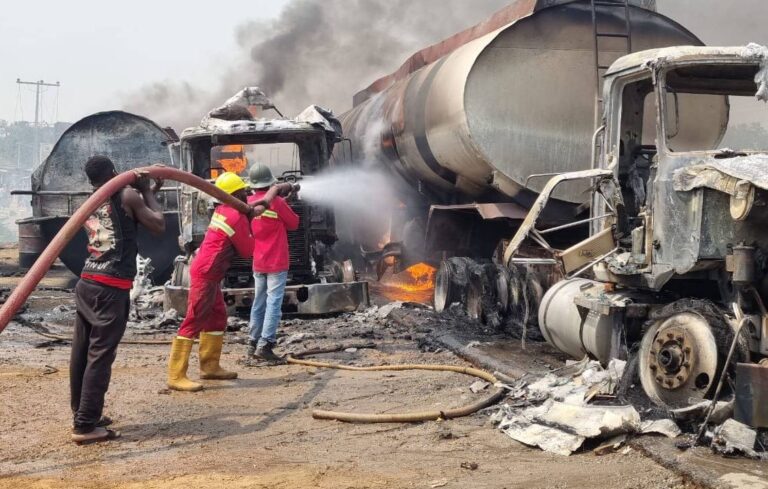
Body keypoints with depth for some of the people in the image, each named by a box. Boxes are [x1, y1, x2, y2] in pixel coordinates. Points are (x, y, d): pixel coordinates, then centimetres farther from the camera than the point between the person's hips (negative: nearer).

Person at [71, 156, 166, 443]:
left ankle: (82, 416, 23)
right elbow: (158, 226, -1)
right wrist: (147, 193, 8)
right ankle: (86, 426, -6)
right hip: (111, 288, -8)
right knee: (100, 355, -6)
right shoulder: (127, 197, -3)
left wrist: (146, 193, 27)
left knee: (81, 353, 12)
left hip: (87, 283, 8)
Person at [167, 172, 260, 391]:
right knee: (194, 322, -11)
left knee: (218, 316, 17)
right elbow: (248, 251, -4)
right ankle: (176, 376, -13)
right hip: (206, 274, -10)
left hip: (207, 272, 10)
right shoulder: (237, 218, -12)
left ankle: (210, 366, 23)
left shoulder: (223, 210, 12)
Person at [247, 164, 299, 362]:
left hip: (258, 262, 6)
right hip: (277, 262, -6)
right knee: (274, 303, -6)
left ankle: (254, 343, 19)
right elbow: (294, 223, -3)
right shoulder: (276, 202, -14)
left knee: (259, 302, 14)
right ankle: (265, 345, -12)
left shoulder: (249, 203, 2)